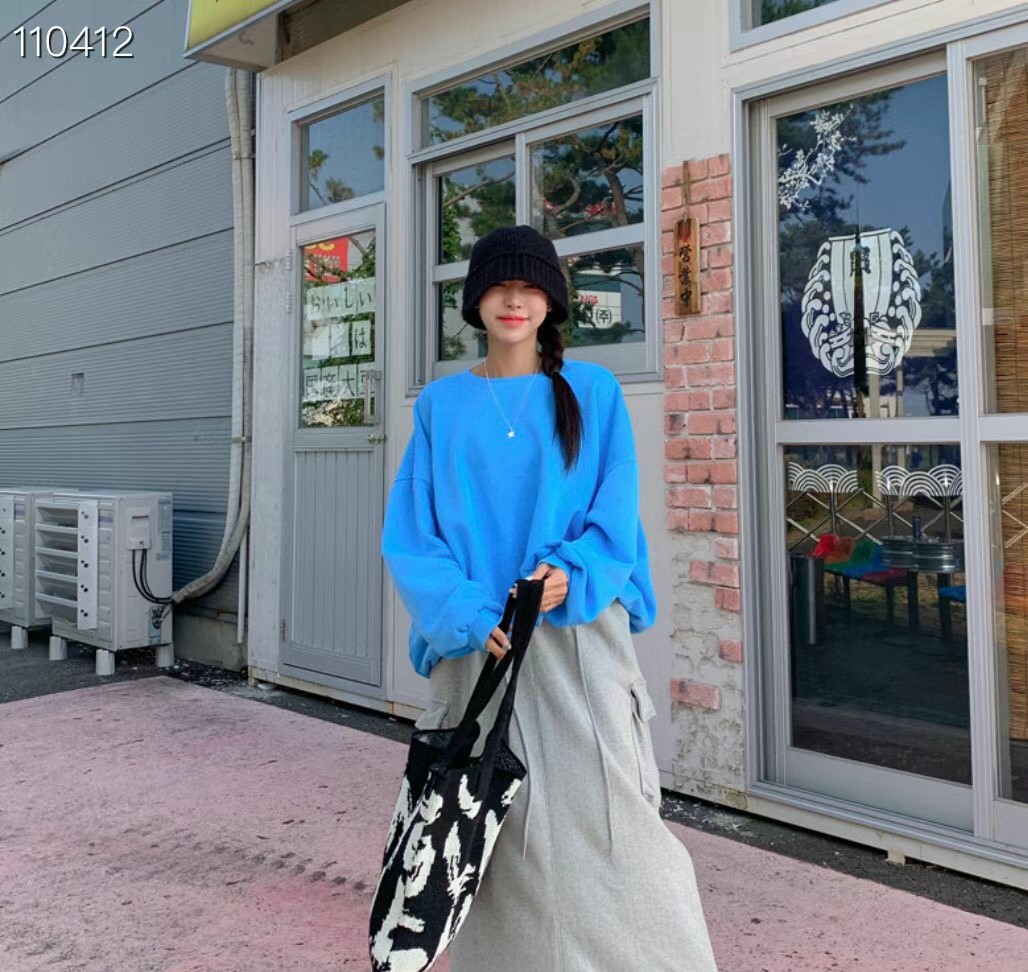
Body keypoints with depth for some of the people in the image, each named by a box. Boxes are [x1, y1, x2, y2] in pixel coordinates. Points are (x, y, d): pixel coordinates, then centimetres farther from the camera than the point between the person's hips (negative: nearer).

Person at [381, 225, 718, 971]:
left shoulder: (594, 392, 5)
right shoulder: (442, 404, 8)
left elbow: (616, 517, -1)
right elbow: (410, 535, 2)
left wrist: (570, 575, -21)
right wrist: (466, 616, -14)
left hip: (579, 637, -1)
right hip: (477, 642, 2)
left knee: (604, 820, -4)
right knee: (499, 825, 7)